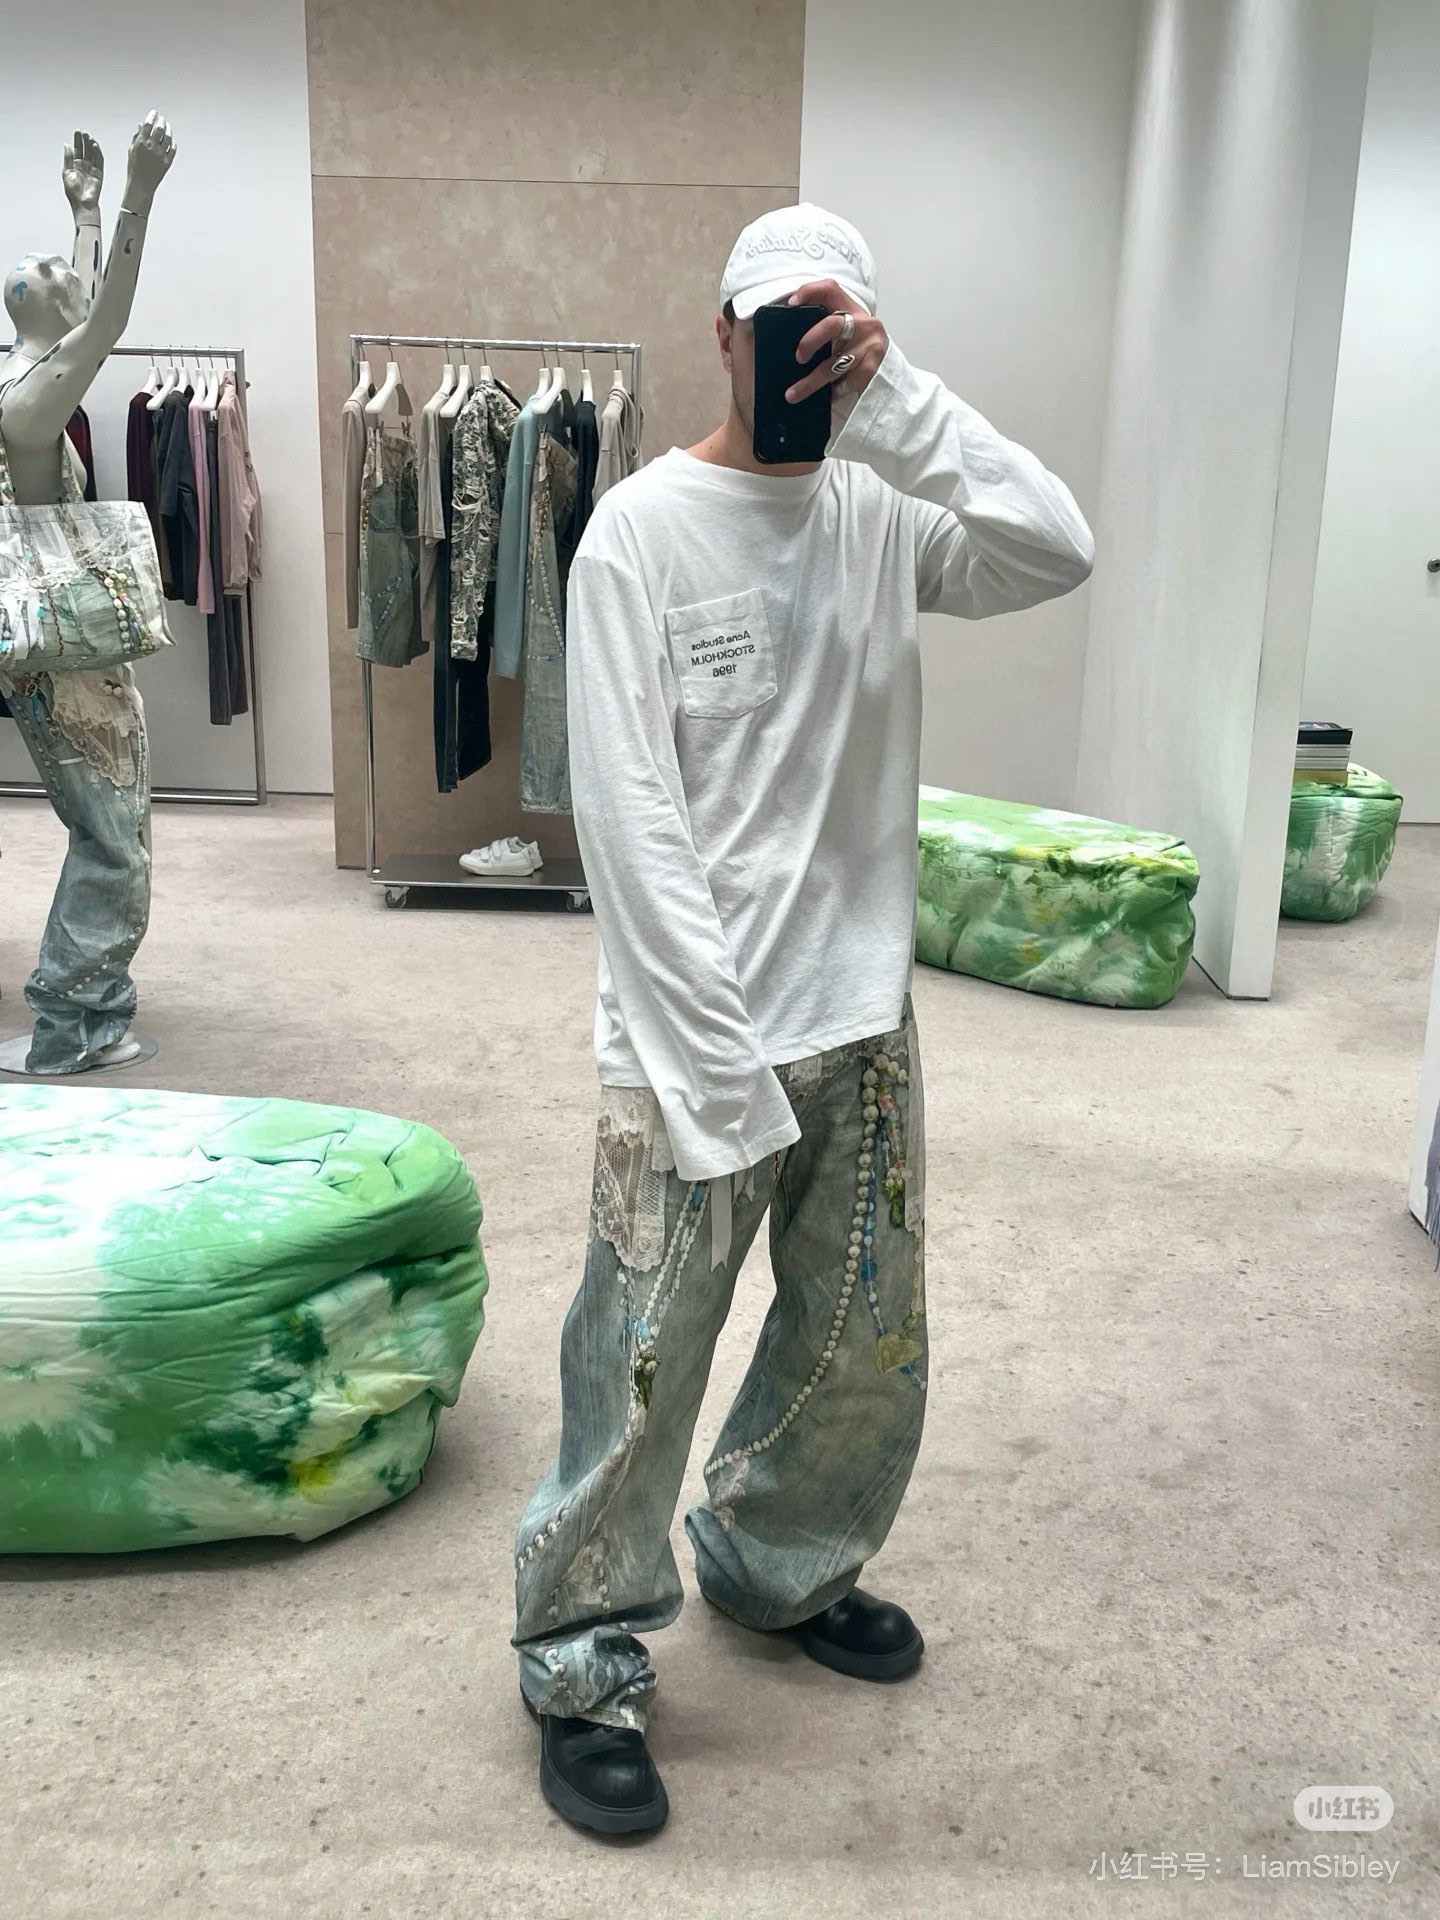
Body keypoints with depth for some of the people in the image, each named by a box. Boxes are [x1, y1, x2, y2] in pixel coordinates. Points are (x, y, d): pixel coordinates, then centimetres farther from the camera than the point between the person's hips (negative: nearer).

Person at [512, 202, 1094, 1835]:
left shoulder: (884, 513, 7)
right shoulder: (642, 530, -7)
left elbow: (1055, 552, -12)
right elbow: (629, 816, -13)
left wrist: (897, 398, -15)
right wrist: (723, 1061, -16)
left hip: (862, 1019, 5)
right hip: (697, 1029, -5)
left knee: (866, 1344, 17)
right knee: (643, 1365, 2)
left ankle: (780, 1565, 43)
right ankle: (586, 1667, 24)